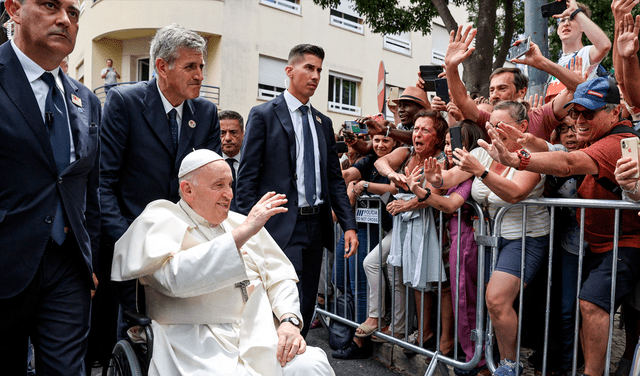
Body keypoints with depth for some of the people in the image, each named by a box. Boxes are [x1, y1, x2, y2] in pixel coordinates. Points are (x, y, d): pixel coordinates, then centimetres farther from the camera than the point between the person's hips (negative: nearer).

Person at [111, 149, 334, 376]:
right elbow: (175, 278, -20)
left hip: (259, 338, 5)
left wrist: (290, 320, -4)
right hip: (197, 346, -4)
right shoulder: (160, 222, 1)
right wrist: (242, 233, -21)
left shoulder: (241, 222, 18)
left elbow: (279, 277, 16)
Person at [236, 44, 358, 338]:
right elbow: (247, 178, -6)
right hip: (281, 228, -6)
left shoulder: (323, 123, 16)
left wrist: (349, 225, 5)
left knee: (306, 309, 13)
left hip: (316, 227, 6)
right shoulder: (263, 115, -2)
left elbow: (334, 179, 16)